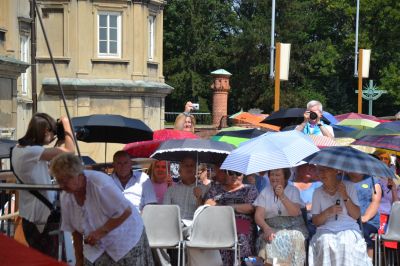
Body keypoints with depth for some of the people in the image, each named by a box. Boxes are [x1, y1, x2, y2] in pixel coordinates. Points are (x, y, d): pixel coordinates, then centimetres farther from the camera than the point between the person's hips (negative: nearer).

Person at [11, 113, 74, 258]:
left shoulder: (18, 149, 5)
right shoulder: (31, 151, -25)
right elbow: (69, 151, -29)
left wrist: (58, 141, 4)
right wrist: (66, 125, -16)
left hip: (29, 215, 10)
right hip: (41, 216, -10)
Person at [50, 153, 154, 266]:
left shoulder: (100, 184, -29)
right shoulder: (66, 197, -8)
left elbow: (126, 211, -24)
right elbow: (75, 230, 2)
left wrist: (101, 231, -25)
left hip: (125, 239, -5)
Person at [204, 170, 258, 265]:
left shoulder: (250, 189, 17)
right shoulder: (215, 189, 23)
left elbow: (251, 207, 2)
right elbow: (208, 204, 9)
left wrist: (229, 206, 0)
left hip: (241, 223, -2)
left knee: (240, 238, -28)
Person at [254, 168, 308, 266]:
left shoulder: (293, 190, 8)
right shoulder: (265, 192, 11)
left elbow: (295, 213, -9)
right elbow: (258, 215, 0)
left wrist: (282, 196, -18)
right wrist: (266, 228, -20)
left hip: (293, 227, 0)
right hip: (272, 228, 0)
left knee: (295, 238, -32)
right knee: (271, 241, -32)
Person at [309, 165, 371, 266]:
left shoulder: (348, 186, 7)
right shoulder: (317, 192, 10)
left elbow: (356, 215, 2)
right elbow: (315, 221, 7)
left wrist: (345, 196, -10)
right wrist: (328, 212, -12)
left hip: (349, 228, -1)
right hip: (326, 230, 1)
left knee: (347, 243, -34)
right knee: (325, 244, -32)